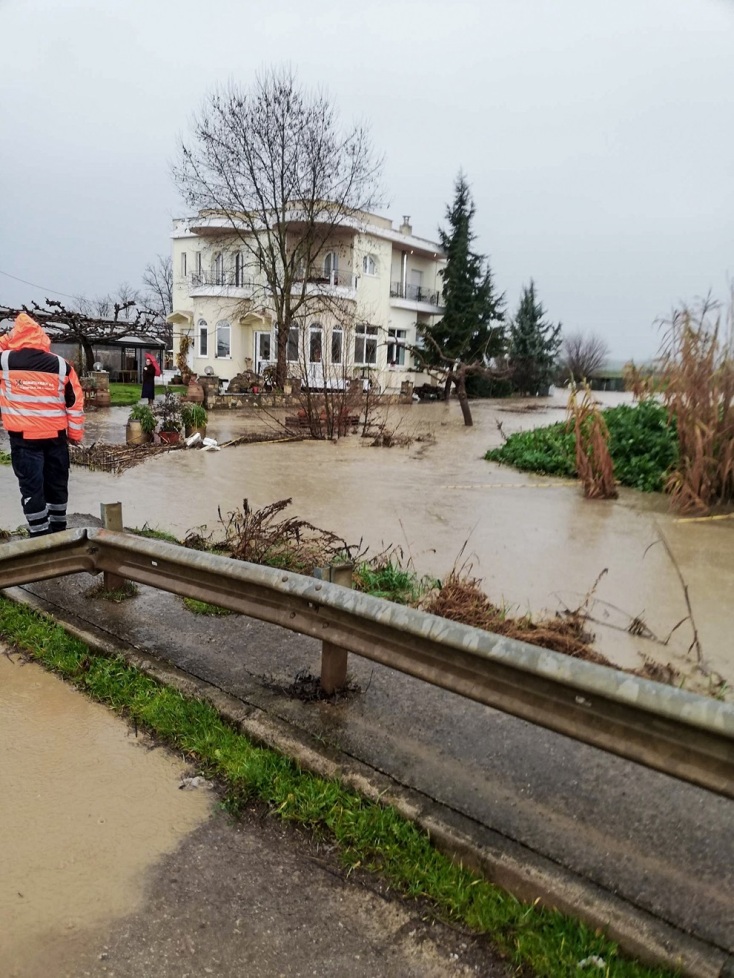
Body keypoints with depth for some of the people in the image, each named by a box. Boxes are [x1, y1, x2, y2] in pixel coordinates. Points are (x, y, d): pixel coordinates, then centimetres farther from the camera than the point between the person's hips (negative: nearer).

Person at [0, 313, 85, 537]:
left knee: (31, 487, 2)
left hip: (23, 437, -2)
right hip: (56, 436, 2)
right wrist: (75, 434, 11)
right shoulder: (61, 364, -2)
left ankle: (41, 536, 4)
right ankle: (58, 529, 26)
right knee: (57, 484, 14)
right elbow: (76, 402, 1)